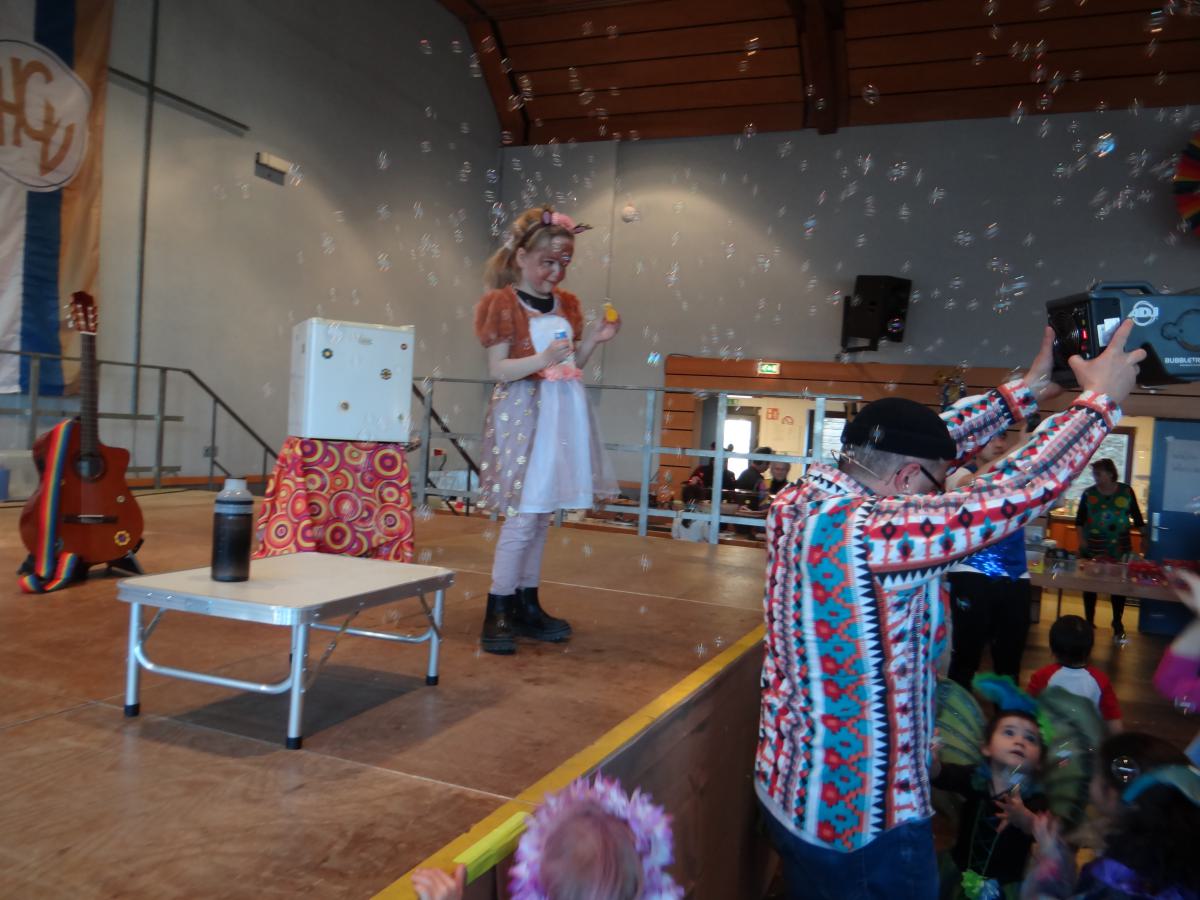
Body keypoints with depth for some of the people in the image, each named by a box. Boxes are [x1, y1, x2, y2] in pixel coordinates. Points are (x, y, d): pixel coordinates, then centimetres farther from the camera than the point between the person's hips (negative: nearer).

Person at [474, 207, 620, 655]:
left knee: (541, 514, 10)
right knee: (523, 515, -9)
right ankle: (497, 612, 2)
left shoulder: (566, 304, 13)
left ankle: (526, 604, 19)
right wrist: (541, 359, -26)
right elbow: (498, 369, -11)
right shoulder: (503, 303, -6)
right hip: (522, 413, -7)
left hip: (562, 413, 7)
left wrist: (594, 338, 2)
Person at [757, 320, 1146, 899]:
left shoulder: (800, 498, -4)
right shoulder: (871, 532, -29)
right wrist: (1101, 398, -8)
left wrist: (1024, 391, 11)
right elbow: (1023, 489, -23)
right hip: (860, 819, -8)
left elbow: (916, 443, 6)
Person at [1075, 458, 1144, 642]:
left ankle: (1117, 624, 20)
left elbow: (1136, 516, 5)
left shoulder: (1126, 491, -2)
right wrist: (1081, 539, -9)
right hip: (1092, 548, 0)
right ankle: (1089, 622, 17)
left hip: (1120, 548, 0)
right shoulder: (1089, 493, -3)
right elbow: (1079, 519, 1)